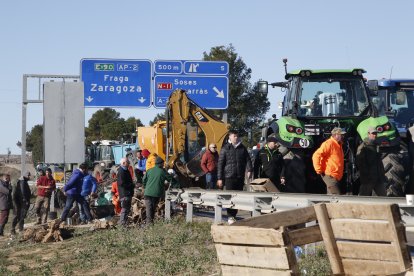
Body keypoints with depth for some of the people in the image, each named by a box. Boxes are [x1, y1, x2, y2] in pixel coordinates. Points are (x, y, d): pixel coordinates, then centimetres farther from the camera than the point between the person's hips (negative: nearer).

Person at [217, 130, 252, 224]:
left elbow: (247, 159, 9)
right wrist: (219, 178, -4)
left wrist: (249, 170, -11)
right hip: (229, 177, -4)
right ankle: (230, 217, 1)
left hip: (240, 177, 4)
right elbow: (220, 164, 0)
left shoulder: (242, 148, 10)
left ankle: (234, 215, 16)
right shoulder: (225, 149, 0)